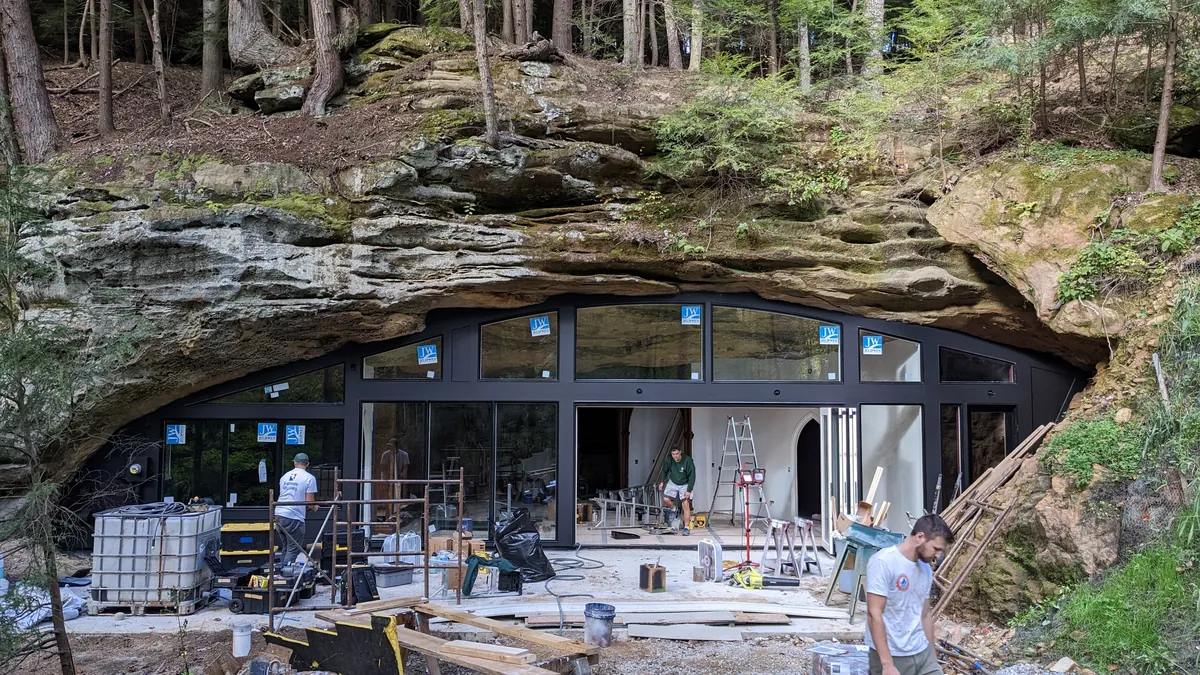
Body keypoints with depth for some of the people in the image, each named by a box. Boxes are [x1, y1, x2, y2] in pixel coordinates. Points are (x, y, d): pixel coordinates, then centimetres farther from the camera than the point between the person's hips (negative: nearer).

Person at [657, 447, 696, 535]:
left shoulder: (688, 461, -25)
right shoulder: (669, 461, -15)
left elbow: (692, 476, -20)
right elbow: (664, 471, 7)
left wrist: (689, 490, -24)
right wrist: (662, 481, -3)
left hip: (684, 485, -3)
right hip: (672, 483, 3)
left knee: (686, 504, -12)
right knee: (666, 499, -15)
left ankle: (687, 527, -7)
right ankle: (673, 510, 20)